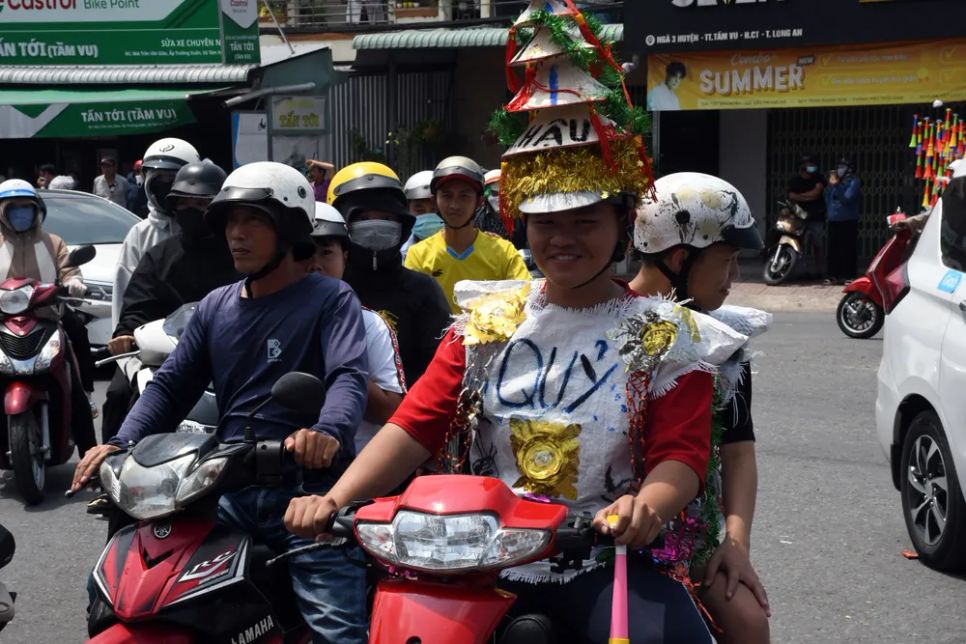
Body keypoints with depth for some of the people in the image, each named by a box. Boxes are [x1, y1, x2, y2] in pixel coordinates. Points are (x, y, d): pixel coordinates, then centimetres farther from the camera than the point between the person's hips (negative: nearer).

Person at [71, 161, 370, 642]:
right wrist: (119, 445, -4)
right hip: (229, 491, 5)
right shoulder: (215, 306, 18)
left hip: (309, 489, -5)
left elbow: (349, 377, -15)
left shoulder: (330, 299, 1)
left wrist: (328, 431, -38)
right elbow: (171, 385, 15)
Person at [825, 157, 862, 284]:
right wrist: (831, 185, 6)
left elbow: (847, 198, -17)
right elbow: (828, 199, 17)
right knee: (833, 250, 7)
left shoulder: (854, 182, -4)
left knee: (847, 250, -8)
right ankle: (834, 275, 12)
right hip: (834, 220, 7)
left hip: (848, 221, -7)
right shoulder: (836, 181, 16)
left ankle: (847, 276, -6)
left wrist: (836, 185, -17)